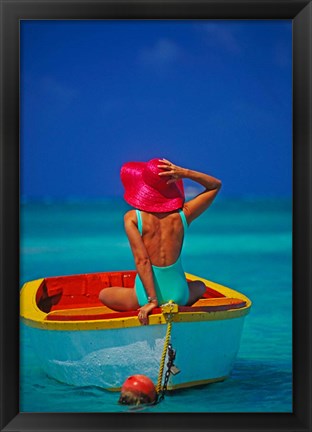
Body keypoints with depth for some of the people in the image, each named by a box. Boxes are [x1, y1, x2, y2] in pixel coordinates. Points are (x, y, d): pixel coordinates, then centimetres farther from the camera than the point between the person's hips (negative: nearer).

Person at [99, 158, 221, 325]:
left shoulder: (132, 218, -11)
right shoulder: (183, 215, -6)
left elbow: (141, 260, -19)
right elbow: (216, 185, 8)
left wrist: (152, 300, -15)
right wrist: (184, 173, -6)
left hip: (145, 296, -2)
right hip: (178, 294, 3)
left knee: (103, 295, 28)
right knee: (200, 286, 39)